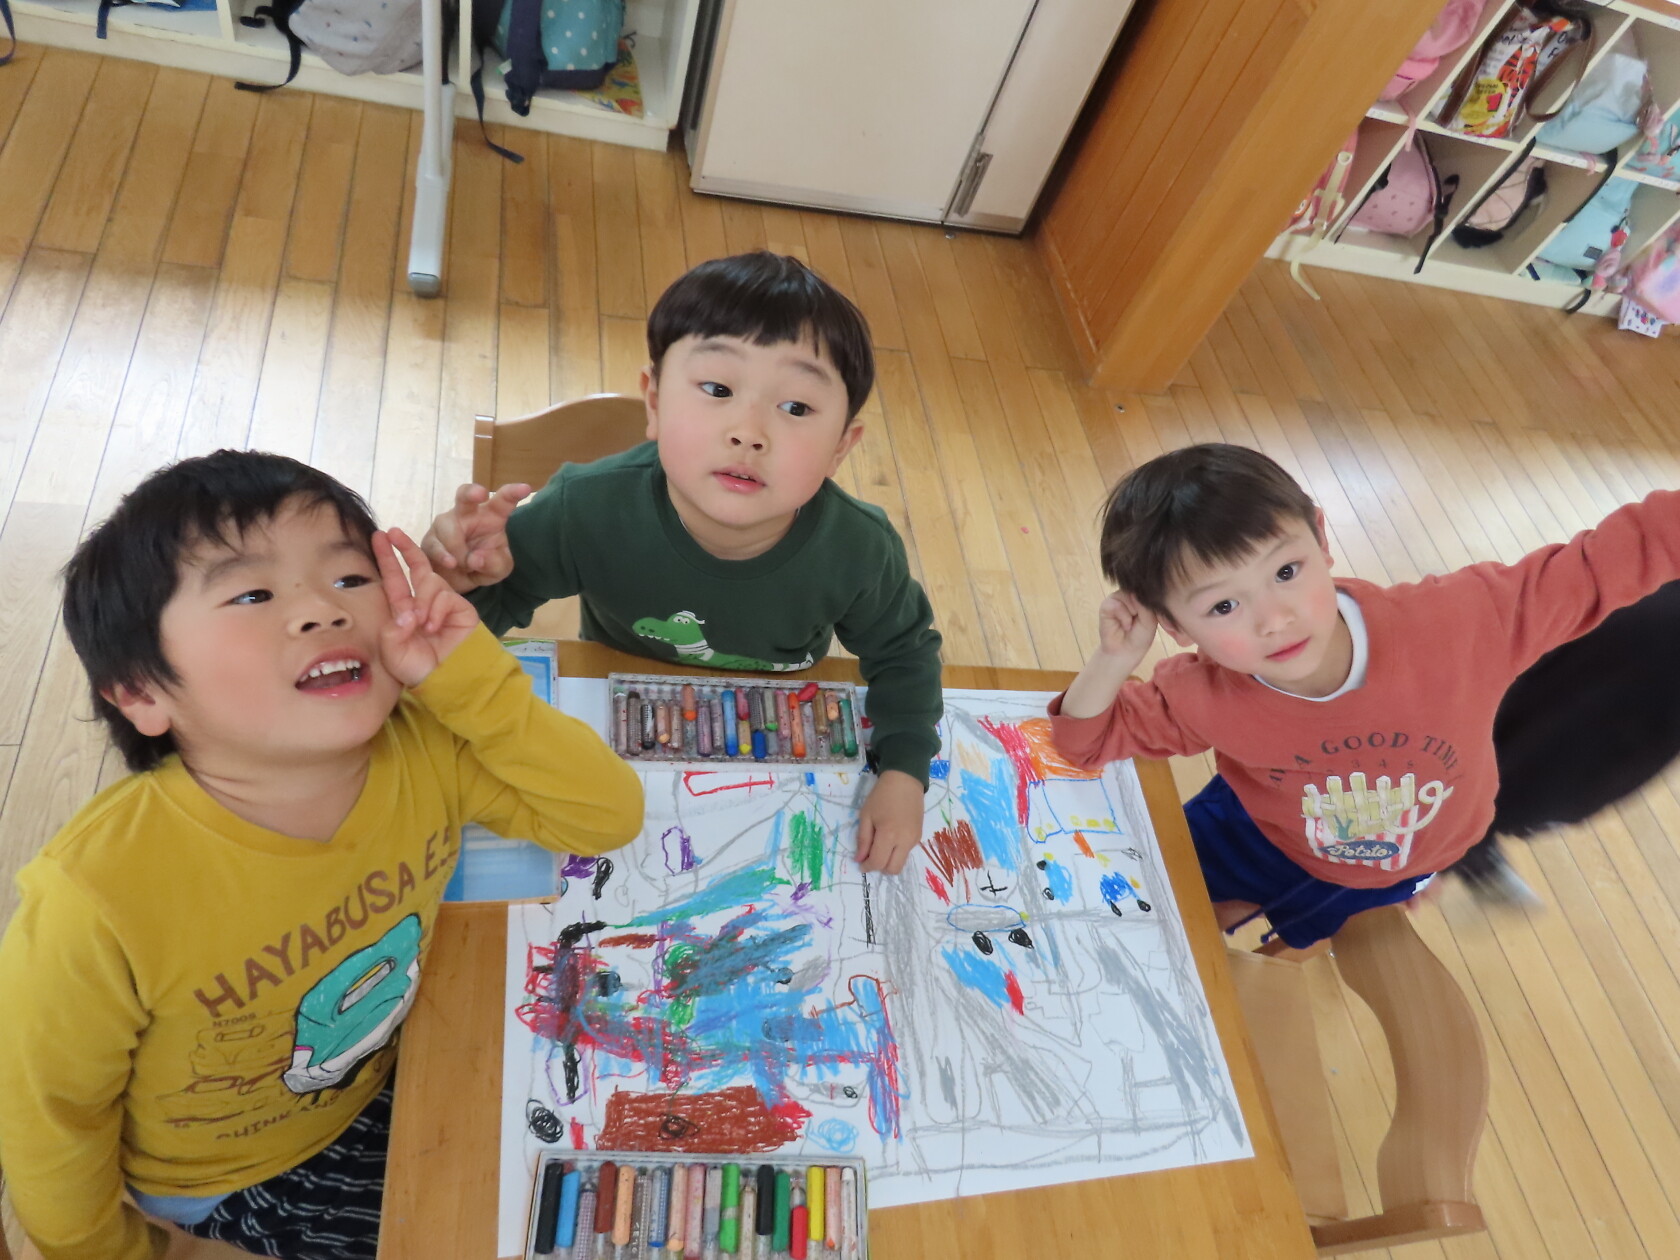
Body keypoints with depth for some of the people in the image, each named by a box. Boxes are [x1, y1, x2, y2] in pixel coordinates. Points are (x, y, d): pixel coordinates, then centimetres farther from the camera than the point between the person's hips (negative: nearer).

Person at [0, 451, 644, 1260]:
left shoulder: (426, 753, -26)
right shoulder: (99, 904, -37)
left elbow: (608, 815, -21)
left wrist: (469, 676, -35)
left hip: (380, 1086, 4)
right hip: (221, 1178, -3)